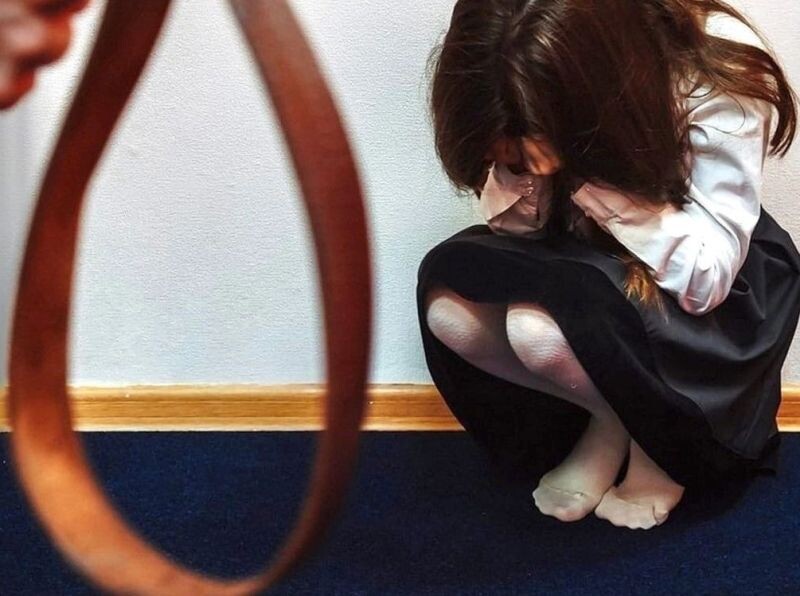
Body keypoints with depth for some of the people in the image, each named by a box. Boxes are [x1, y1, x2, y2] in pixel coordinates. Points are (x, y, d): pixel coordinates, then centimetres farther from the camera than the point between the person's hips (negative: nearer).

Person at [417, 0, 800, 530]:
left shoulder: (717, 72, -30)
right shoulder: (530, 89, -19)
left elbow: (706, 278, -30)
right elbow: (519, 230, -10)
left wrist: (587, 169, -40)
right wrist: (519, 169, -32)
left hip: (707, 284, -4)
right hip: (590, 259, 5)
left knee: (541, 326, -32)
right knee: (446, 300, -22)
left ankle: (660, 435, -2)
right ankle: (610, 420, -1)